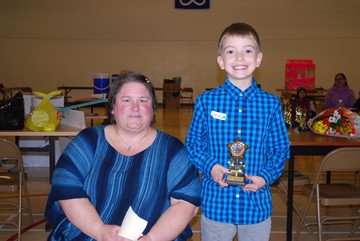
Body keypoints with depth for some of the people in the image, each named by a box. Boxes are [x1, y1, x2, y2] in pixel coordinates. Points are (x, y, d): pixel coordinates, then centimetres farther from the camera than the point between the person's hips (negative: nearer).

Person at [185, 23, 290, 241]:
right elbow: (193, 143, 3)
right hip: (215, 204, 0)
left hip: (257, 204, 1)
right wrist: (209, 166, -13)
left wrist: (265, 176, -11)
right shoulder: (206, 101, -4)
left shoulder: (271, 104, -3)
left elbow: (281, 150, 4)